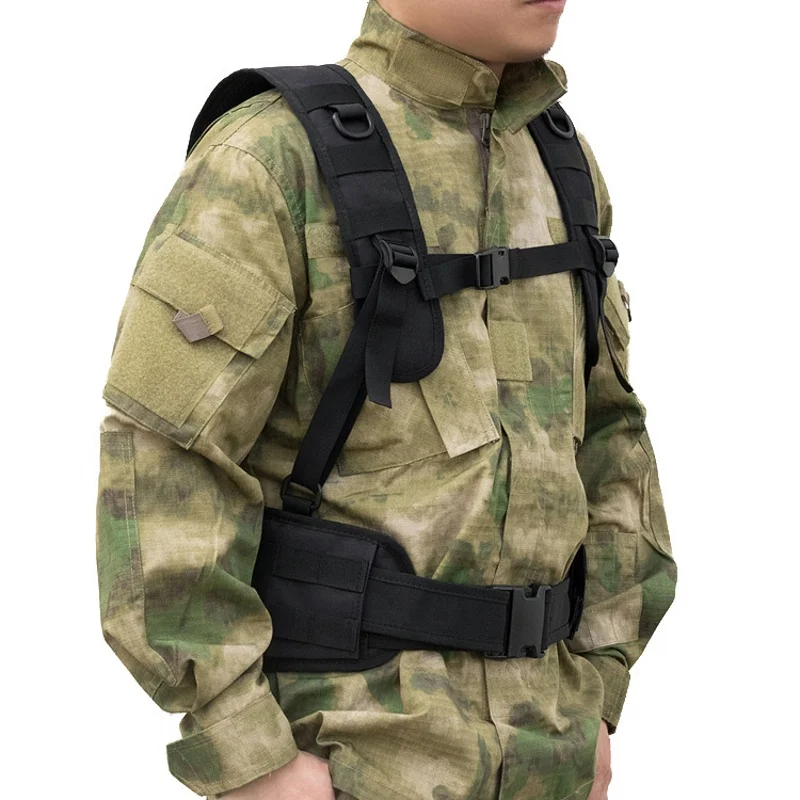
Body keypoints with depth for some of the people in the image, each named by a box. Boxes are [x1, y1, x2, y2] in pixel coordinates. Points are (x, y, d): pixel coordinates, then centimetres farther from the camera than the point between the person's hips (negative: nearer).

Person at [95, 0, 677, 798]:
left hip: (513, 731, 7)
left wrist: (593, 703, 11)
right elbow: (160, 469, -18)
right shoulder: (262, 164, -14)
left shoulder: (554, 172, 9)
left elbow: (599, 441, 15)